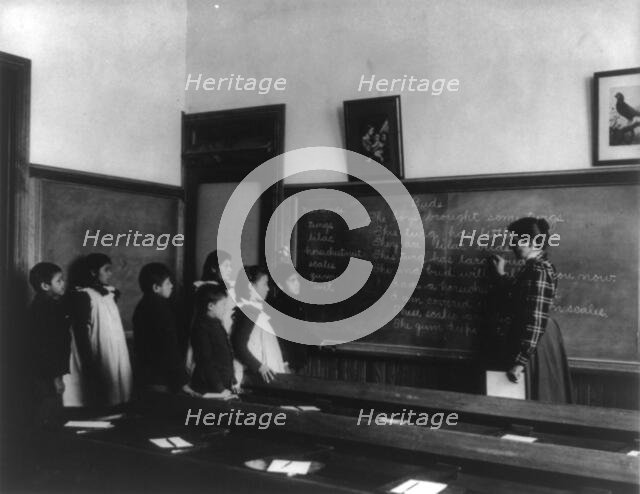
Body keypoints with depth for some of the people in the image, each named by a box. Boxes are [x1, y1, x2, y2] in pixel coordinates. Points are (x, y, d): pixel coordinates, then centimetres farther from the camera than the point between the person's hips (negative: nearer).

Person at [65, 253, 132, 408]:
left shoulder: (109, 293, 11)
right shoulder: (83, 295, -11)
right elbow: (81, 332, -15)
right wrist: (89, 366, -17)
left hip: (114, 358, 7)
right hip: (98, 362, -7)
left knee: (116, 399, 7)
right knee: (99, 400, -2)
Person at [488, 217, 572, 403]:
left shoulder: (538, 272, -21)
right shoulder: (534, 267, 10)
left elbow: (535, 321, -25)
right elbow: (516, 299, 21)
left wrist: (519, 361, -24)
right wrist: (501, 274, 21)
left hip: (533, 344, -10)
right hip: (537, 338, 10)